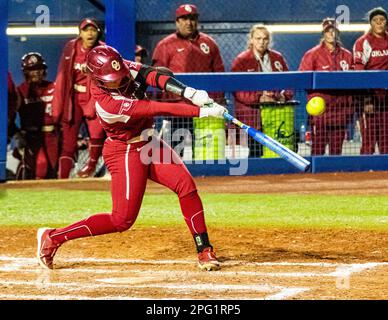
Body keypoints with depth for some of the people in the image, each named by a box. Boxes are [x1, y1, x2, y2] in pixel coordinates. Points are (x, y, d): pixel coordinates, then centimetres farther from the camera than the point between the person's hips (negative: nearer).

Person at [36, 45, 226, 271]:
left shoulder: (123, 68, -10)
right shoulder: (108, 104, -30)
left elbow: (150, 75, -20)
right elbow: (160, 109, -31)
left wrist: (190, 93, -34)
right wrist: (203, 111, -31)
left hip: (148, 143, 8)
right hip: (125, 152, -8)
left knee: (186, 184, -9)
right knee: (123, 220, -6)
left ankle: (205, 251, -4)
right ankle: (53, 237, 6)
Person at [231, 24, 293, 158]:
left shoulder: (277, 58, 13)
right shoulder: (241, 61, 0)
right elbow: (237, 90, -6)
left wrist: (285, 96, -1)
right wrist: (259, 98, -17)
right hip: (251, 115, -4)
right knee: (255, 152, -5)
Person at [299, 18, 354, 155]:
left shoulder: (347, 55, 11)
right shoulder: (312, 54, 1)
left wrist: (350, 107, 8)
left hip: (340, 108, 3)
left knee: (337, 149, 6)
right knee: (318, 148, -6)